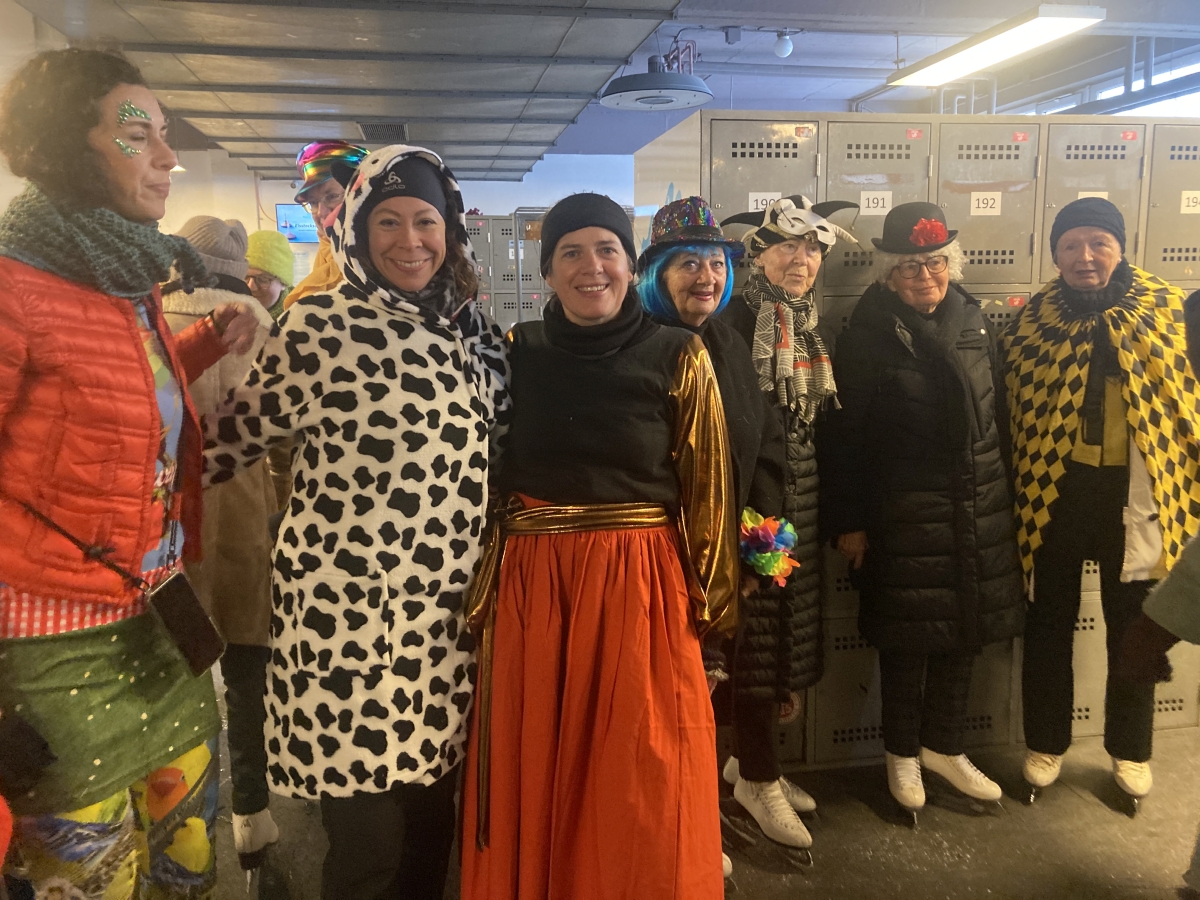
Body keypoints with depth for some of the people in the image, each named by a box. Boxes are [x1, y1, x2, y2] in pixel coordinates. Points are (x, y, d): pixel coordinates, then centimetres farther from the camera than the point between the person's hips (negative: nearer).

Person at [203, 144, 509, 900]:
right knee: (366, 838, 5)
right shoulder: (319, 326, -6)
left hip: (450, 609, 5)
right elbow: (242, 431, 3)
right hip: (348, 611, -4)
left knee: (432, 825, 16)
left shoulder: (473, 328, 10)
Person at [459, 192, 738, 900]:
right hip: (530, 587, 2)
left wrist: (709, 597, 1)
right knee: (533, 782, 12)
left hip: (641, 585, -2)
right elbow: (489, 475, 11)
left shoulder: (678, 357, 1)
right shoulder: (518, 354, 7)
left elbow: (706, 483, 2)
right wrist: (485, 587, 9)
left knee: (643, 789, 6)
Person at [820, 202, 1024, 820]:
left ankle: (944, 745, 34)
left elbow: (998, 411, 12)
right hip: (904, 515, -5)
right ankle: (902, 753, 29)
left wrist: (1005, 490, 10)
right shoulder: (869, 335, -8)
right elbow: (845, 434, -11)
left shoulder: (972, 320, 8)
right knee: (907, 637, 7)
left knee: (966, 630, 14)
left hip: (980, 508, 5)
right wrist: (849, 520, -12)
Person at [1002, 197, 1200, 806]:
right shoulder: (1032, 320, -1)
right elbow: (1011, 411, 2)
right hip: (1056, 492, 0)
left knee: (1133, 627, 14)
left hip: (1137, 491, 0)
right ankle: (1045, 744, 30)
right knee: (1050, 623, 12)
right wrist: (1013, 494, -2)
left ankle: (1130, 751, 34)